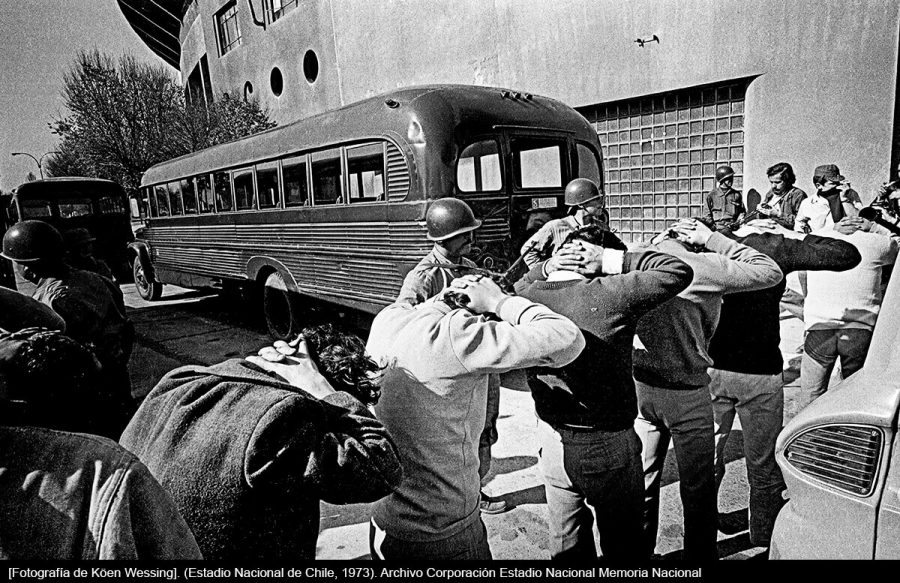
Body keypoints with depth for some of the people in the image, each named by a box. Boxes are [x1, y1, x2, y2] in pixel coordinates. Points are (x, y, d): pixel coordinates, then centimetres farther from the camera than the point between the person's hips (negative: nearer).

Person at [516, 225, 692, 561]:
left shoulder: (525, 297, -10)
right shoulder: (610, 294, -22)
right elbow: (678, 271, -11)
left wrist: (546, 268, -1)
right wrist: (613, 260, -12)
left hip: (552, 441, 4)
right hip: (607, 444, -4)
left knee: (566, 543, 25)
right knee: (623, 544, 21)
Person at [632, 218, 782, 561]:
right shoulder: (701, 265, -17)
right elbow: (771, 273, -9)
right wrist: (714, 240, -5)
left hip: (640, 386, 6)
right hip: (685, 394, -5)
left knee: (643, 480, 20)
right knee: (697, 490, 14)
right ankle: (699, 555, 30)